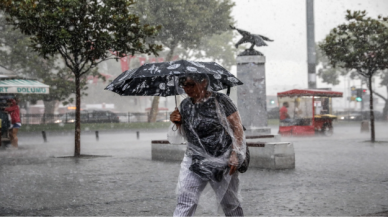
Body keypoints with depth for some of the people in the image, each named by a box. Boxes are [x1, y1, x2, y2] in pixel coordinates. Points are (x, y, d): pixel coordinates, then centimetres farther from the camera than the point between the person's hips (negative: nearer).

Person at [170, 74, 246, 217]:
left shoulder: (220, 101, -9)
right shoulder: (185, 105, 7)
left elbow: (237, 128, -8)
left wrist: (235, 155, -15)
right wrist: (177, 123, -2)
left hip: (222, 161, -4)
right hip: (195, 160, 4)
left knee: (229, 203, 10)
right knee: (184, 201, -8)